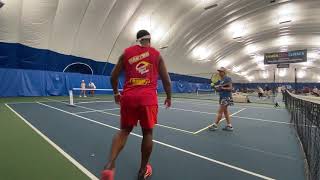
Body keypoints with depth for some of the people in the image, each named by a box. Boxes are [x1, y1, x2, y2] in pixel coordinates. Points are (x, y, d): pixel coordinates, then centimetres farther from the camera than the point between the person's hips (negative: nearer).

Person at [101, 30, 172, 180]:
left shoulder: (126, 52, 12)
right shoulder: (157, 54, 8)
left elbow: (114, 76, 11)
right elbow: (166, 80, 7)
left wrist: (116, 93, 26)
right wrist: (169, 97, 21)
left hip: (128, 97, 2)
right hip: (148, 98, -1)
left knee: (124, 130, 17)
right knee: (147, 133, 13)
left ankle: (109, 165, 2)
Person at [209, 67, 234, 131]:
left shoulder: (228, 78, -10)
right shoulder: (220, 81, 13)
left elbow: (230, 88, -14)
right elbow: (218, 88, 12)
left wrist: (223, 88, -22)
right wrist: (216, 87, -8)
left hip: (226, 97, -9)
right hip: (222, 97, 9)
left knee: (220, 112, -4)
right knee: (225, 111, 11)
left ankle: (215, 125, 4)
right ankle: (229, 126, 18)